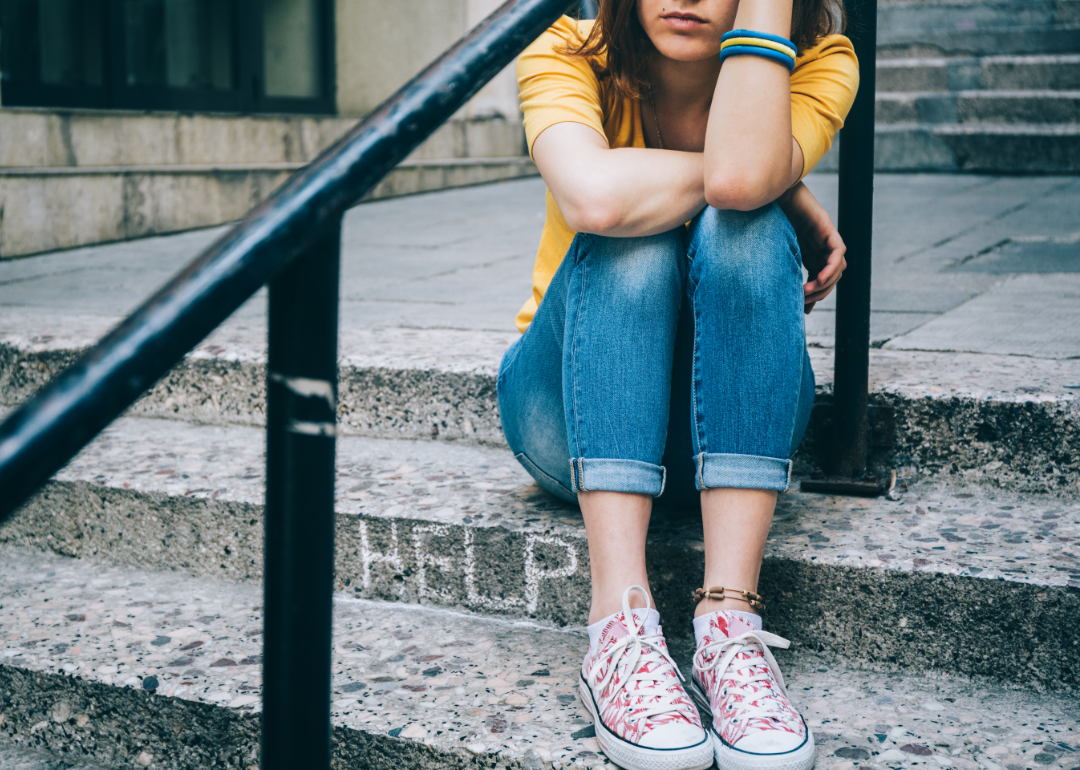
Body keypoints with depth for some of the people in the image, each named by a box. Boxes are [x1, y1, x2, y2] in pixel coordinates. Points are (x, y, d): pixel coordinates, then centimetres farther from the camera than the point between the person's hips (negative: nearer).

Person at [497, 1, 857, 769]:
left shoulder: (816, 64, -12)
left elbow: (739, 177, -35)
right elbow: (595, 196, -37)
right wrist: (789, 191, -25)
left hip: (725, 420, 1)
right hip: (573, 413, 0)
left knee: (746, 230, -29)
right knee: (630, 236, -30)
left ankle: (729, 621, -37)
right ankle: (621, 625, -40)